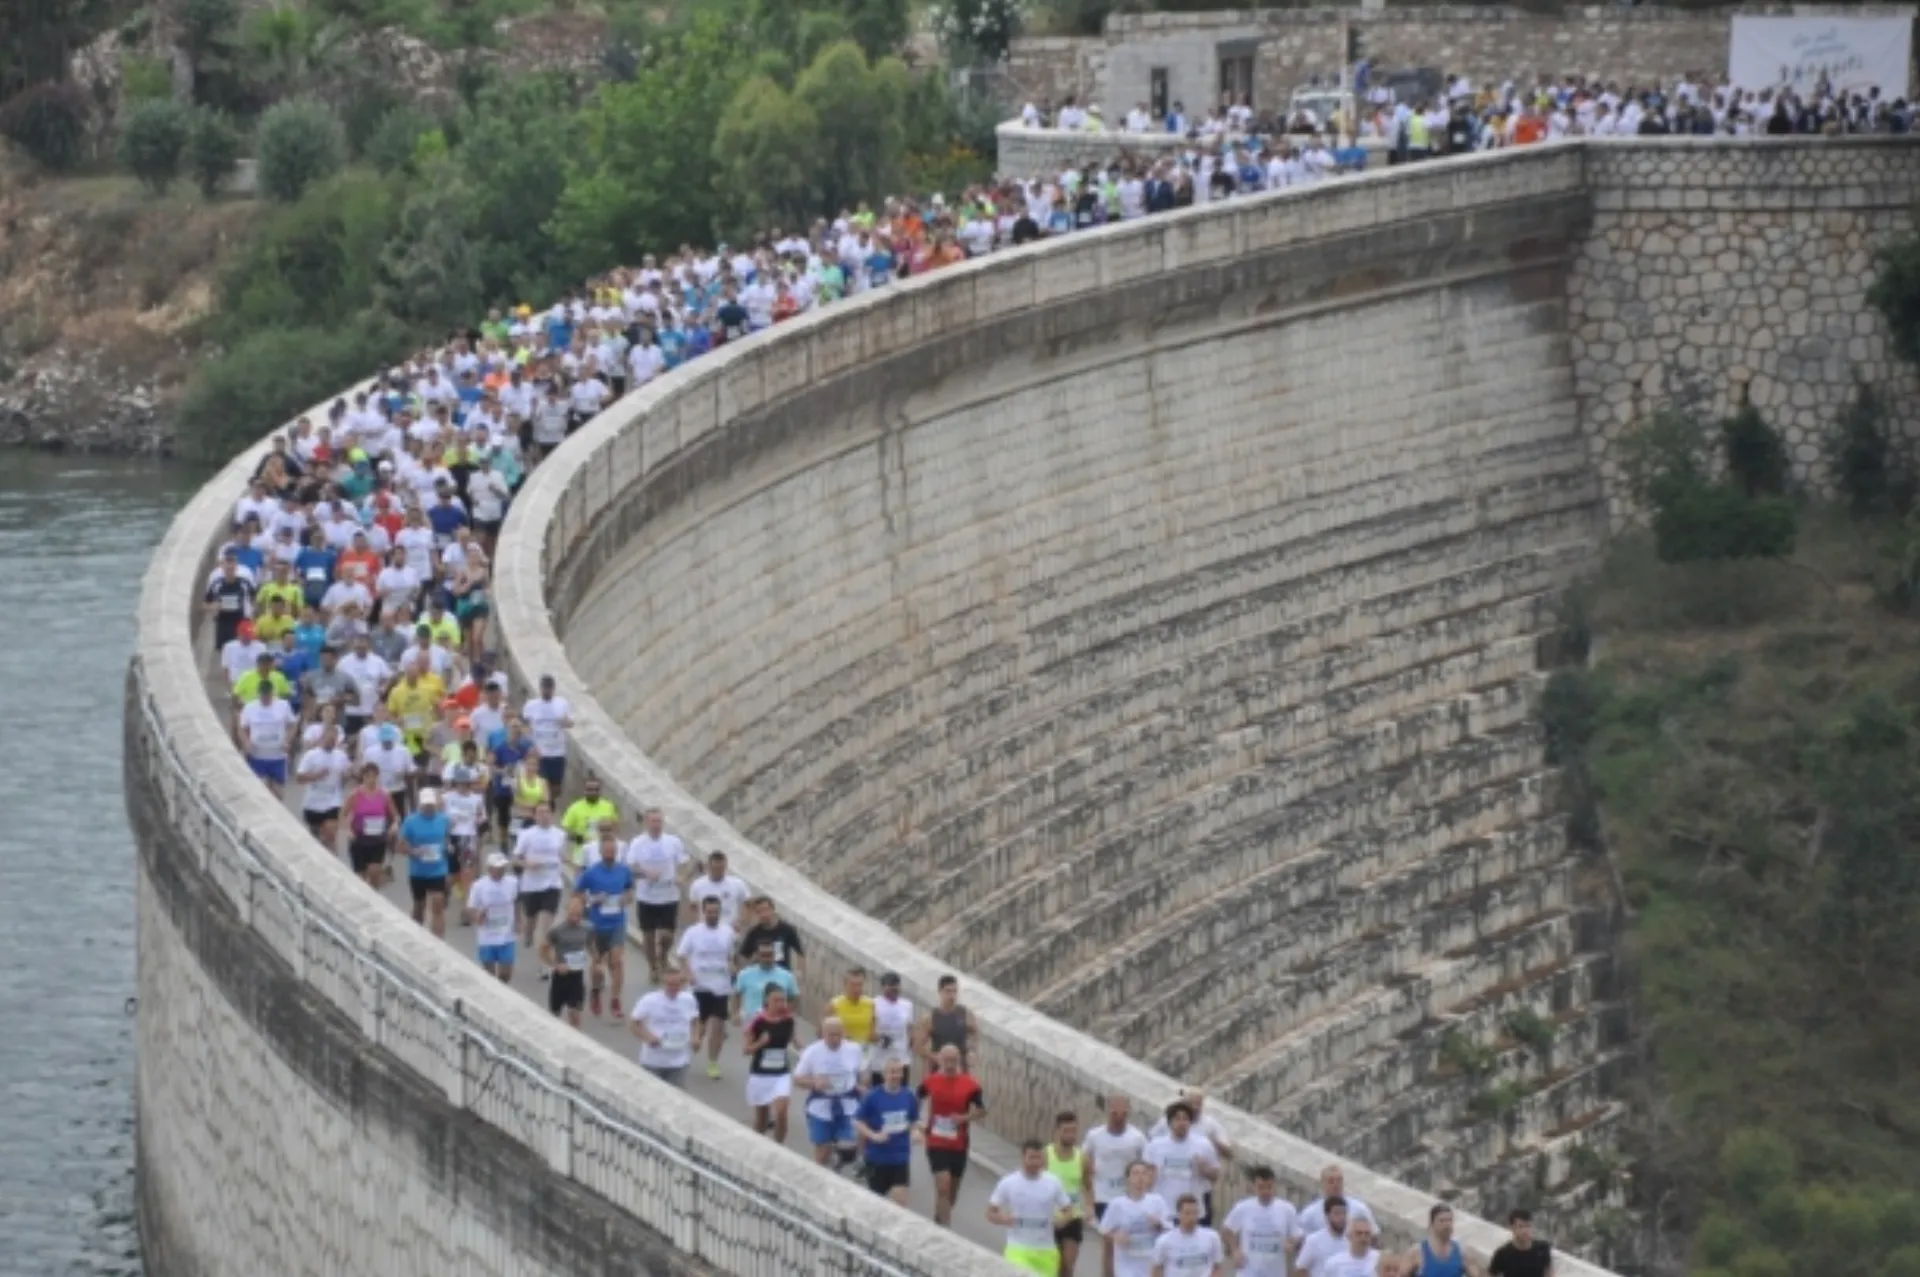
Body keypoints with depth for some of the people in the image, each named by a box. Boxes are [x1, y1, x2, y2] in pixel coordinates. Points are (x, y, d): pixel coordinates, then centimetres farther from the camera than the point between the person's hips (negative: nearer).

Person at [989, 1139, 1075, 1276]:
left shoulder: (1053, 1183, 0)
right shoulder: (1008, 1183, -5)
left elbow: (1068, 1211, 8)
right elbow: (991, 1213, 1)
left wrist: (1061, 1219, -16)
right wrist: (1004, 1220, -22)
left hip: (1045, 1251, 3)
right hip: (1018, 1250, -3)